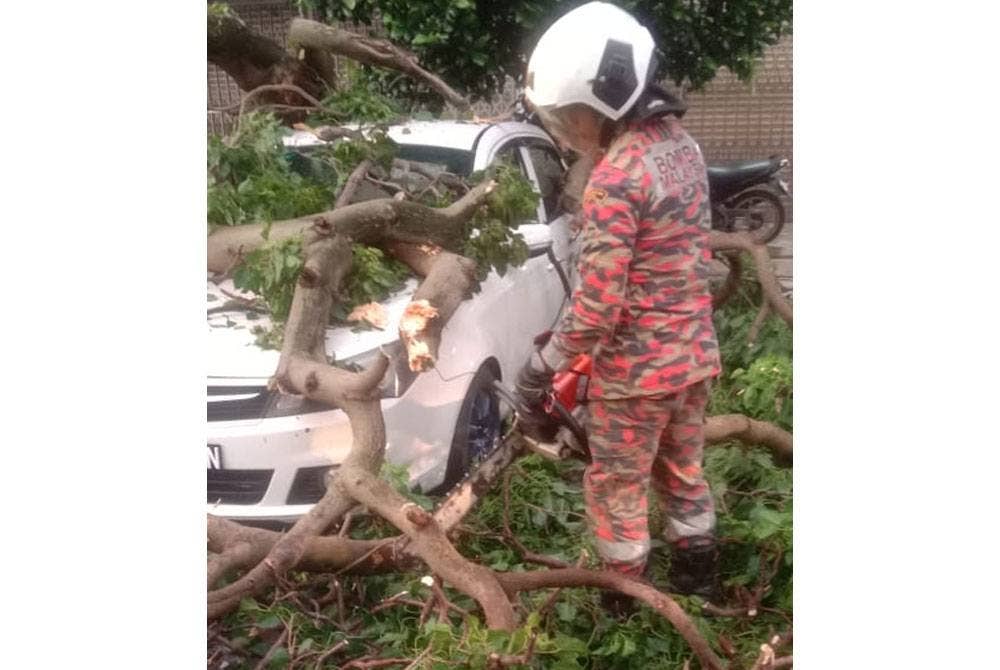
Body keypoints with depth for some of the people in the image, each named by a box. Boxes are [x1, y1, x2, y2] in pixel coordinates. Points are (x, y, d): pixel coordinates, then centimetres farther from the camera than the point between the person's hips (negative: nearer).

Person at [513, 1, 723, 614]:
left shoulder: (615, 179, -25)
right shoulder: (682, 145, 3)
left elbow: (597, 305, -25)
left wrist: (541, 369, -12)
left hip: (637, 369, -8)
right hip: (694, 353, 8)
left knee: (617, 489, 12)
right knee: (684, 473, 25)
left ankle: (626, 602, 28)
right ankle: (698, 580, 41)